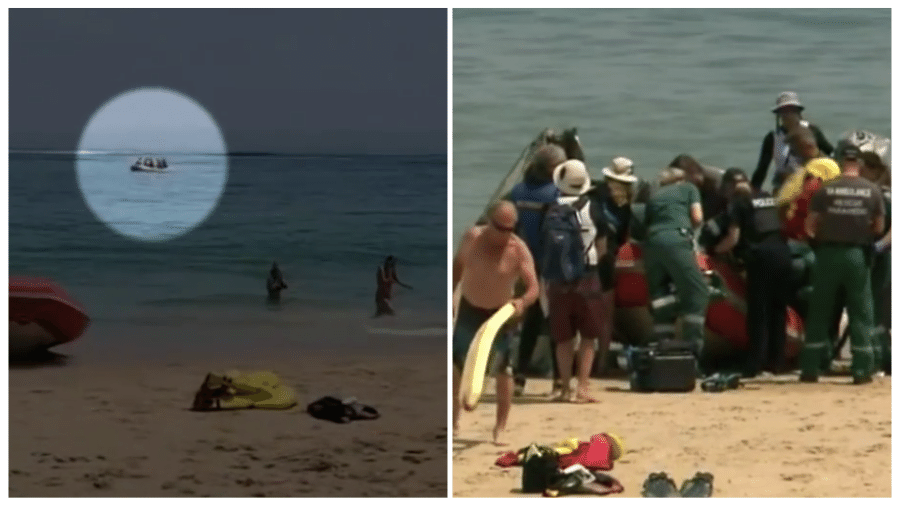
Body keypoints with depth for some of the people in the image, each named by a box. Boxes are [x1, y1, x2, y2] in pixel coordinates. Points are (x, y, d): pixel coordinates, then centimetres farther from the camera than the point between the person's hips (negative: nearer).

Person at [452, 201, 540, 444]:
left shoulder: (519, 250, -20)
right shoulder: (472, 237, -11)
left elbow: (533, 287, -25)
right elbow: (458, 266, 6)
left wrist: (523, 302, -45)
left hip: (500, 314, -3)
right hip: (468, 310, 3)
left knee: (504, 371, -7)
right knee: (455, 367, 9)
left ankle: (500, 428, 4)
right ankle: (453, 421, 27)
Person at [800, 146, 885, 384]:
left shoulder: (826, 189, -4)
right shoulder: (872, 190, -2)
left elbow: (810, 225, -3)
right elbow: (879, 227, 2)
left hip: (829, 253, 0)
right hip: (858, 255, 0)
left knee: (819, 311, 8)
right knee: (860, 313, 7)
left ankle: (810, 368, 8)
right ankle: (862, 370, 4)